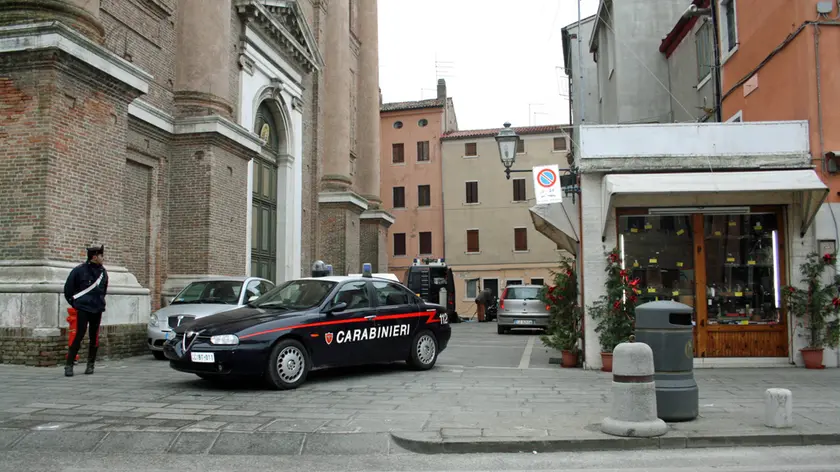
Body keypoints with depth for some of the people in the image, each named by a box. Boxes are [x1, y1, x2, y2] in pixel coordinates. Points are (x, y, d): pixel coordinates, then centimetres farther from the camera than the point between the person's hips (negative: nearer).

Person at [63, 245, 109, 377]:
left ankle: (90, 365, 17)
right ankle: (69, 365, -2)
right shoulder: (79, 270, -9)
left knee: (94, 337, 7)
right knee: (78, 336, -9)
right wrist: (74, 303, 3)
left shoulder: (103, 272, 7)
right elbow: (68, 288, -1)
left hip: (97, 310, 5)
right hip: (82, 309, -5)